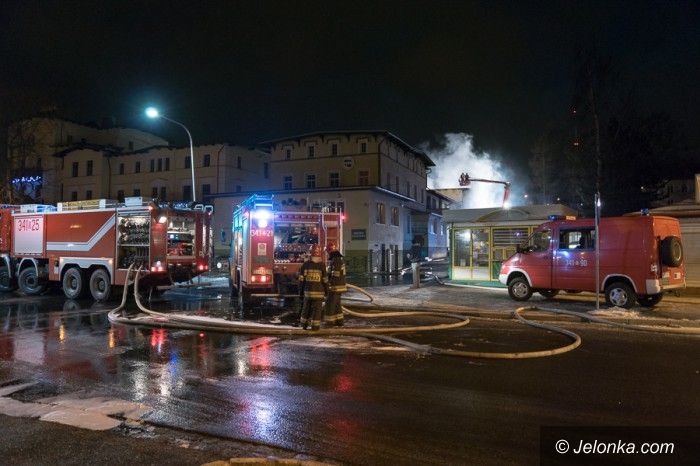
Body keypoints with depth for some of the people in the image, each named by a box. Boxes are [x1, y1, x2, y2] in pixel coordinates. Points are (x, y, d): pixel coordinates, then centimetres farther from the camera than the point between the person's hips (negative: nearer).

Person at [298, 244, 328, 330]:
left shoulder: (305, 265, -1)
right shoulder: (322, 266, -7)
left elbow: (301, 279, 1)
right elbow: (325, 280, -5)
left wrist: (300, 291, 10)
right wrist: (326, 290, 7)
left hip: (307, 291, 3)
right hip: (318, 291, -3)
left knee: (306, 307, 15)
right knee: (317, 309, 3)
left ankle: (304, 324, 23)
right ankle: (315, 326, 4)